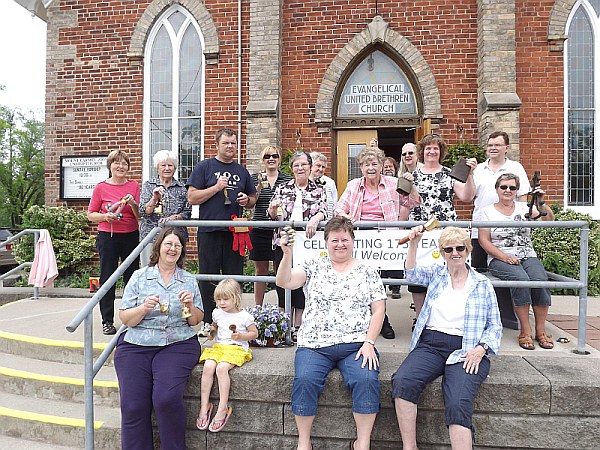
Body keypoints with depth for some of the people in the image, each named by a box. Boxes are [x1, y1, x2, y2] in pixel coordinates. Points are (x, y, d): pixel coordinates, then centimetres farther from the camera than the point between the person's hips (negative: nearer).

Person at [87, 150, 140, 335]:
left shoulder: (134, 186, 5)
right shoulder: (101, 187, 1)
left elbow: (141, 216, 5)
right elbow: (90, 215, 5)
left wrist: (133, 204, -13)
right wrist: (105, 216, -14)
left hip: (131, 236, 1)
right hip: (108, 237, -1)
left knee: (132, 277, 7)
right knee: (107, 278, 3)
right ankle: (107, 321, 14)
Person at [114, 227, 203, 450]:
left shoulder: (189, 280, 11)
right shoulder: (139, 277, 7)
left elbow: (196, 321, 10)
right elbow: (125, 319, 3)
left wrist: (190, 306, -9)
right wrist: (143, 308, -15)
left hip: (177, 344, 0)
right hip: (136, 345, 1)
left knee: (167, 398, -22)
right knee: (133, 405, -16)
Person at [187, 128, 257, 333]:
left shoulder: (242, 171, 16)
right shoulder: (204, 167, 3)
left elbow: (253, 198, 24)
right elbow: (192, 197, -3)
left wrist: (247, 200, 1)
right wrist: (217, 187, -12)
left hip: (235, 231, 3)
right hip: (209, 231, -3)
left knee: (234, 277, 8)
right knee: (208, 277, 3)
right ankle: (208, 320, 15)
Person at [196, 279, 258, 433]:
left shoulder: (244, 316, -3)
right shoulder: (217, 313, 13)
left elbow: (255, 333, 4)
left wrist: (240, 336, -12)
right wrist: (212, 332, 11)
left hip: (236, 348, -5)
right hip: (218, 346, 5)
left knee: (221, 368, -32)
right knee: (208, 367, -25)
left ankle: (223, 408, -23)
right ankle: (204, 407, -16)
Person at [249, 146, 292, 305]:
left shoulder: (287, 180, 5)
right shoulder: (255, 178, 7)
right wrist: (259, 187, -14)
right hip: (260, 230, 1)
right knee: (260, 270, 9)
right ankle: (257, 308, 20)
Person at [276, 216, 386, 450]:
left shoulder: (368, 272, 11)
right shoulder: (314, 266, 11)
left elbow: (378, 310, 6)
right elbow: (284, 282, -2)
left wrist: (369, 343, -6)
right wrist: (287, 253, -18)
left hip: (356, 345, 0)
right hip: (314, 345, 0)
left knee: (367, 380, -27)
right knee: (304, 380, -26)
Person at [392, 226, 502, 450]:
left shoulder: (483, 284, 14)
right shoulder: (436, 274, 18)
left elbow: (495, 326, 11)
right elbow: (412, 274, -2)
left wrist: (481, 349, -8)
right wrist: (413, 244, -15)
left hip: (466, 351, -1)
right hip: (430, 344, 2)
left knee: (458, 403, -29)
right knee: (402, 381, -27)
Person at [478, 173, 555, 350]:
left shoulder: (524, 208, 14)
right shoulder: (488, 211, 8)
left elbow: (549, 219, -1)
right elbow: (484, 240, 0)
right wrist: (505, 257, -13)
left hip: (528, 256, 3)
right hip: (499, 259, -2)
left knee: (540, 279, -27)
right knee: (521, 279, -32)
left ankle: (541, 330, -13)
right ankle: (525, 331, -21)